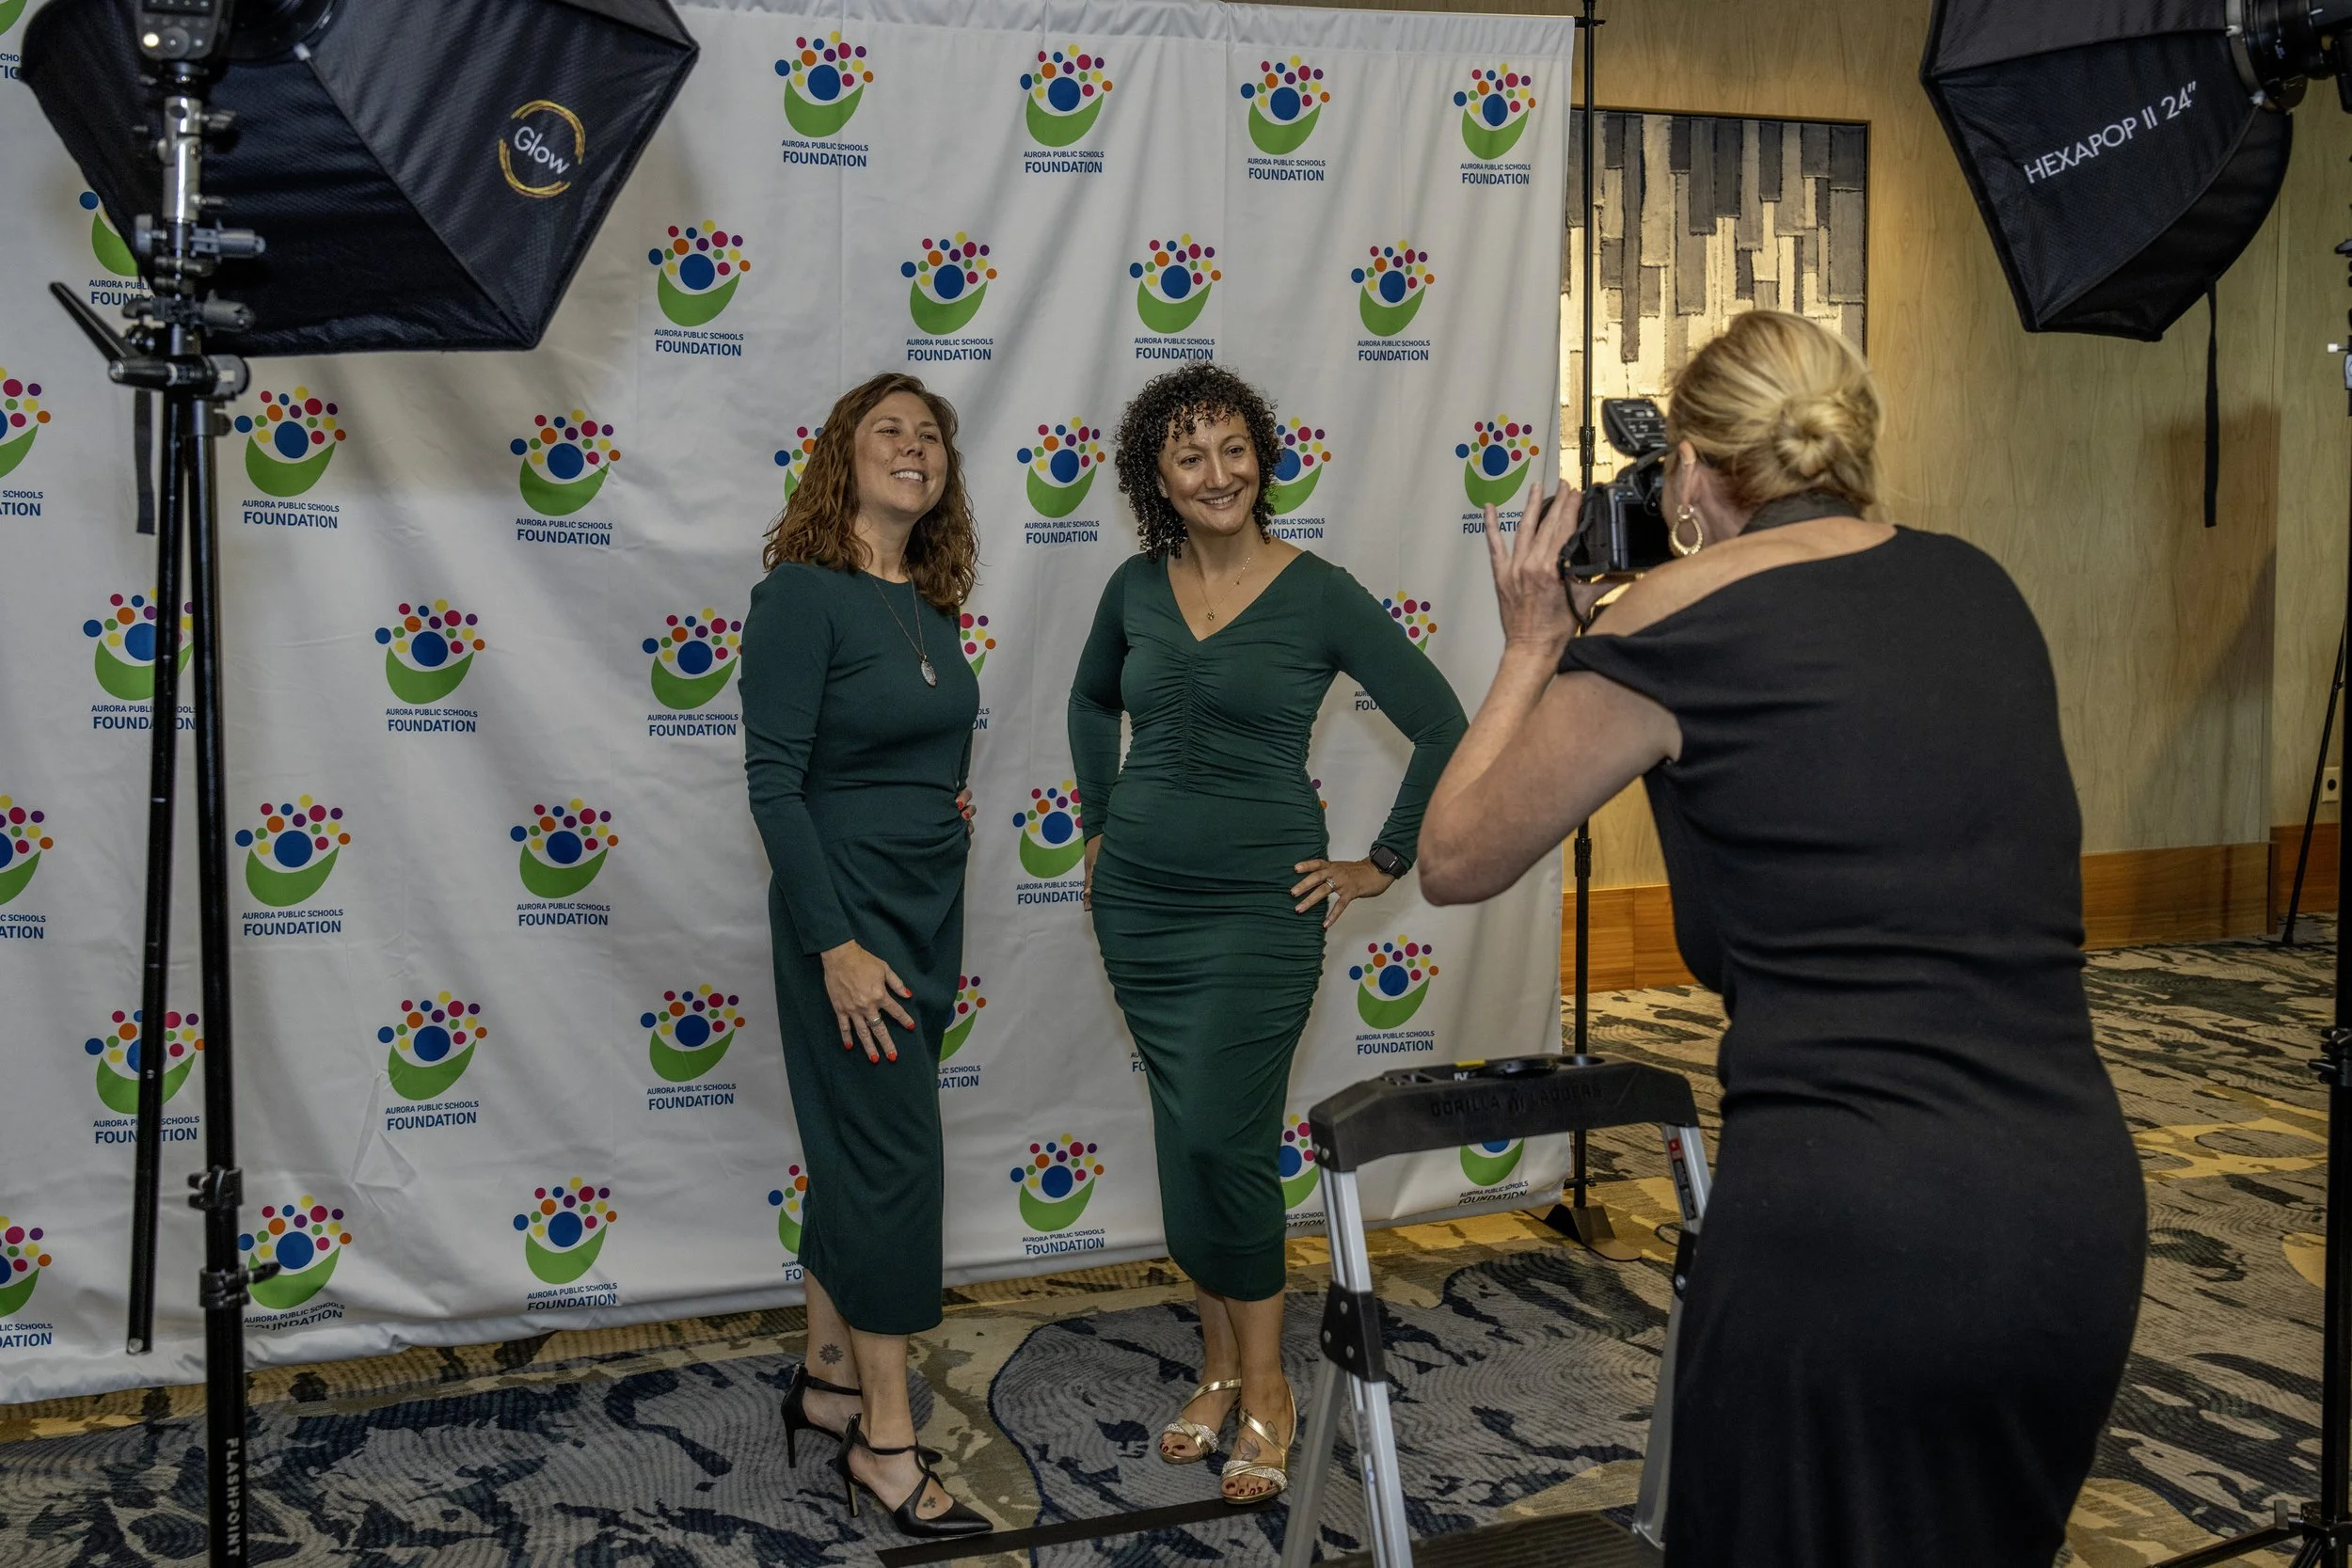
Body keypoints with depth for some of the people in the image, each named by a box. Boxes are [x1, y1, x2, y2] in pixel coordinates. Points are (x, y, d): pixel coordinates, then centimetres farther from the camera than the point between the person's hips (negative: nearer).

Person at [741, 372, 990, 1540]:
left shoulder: (930, 606, 8)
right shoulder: (802, 595, -14)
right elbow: (775, 783, -18)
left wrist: (948, 800, 8)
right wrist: (834, 943, -21)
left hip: (928, 913, 8)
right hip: (849, 913, -8)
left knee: (856, 1149, 15)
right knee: (894, 1160, -5)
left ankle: (828, 1381, 29)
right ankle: (884, 1442, 7)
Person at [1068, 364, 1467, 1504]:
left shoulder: (1320, 596, -9)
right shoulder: (1137, 588, 4)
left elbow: (1442, 730, -6)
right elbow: (1091, 701, 25)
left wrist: (1383, 864, -4)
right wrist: (1100, 821, 18)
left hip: (1260, 906, -4)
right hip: (1138, 899, 4)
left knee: (1221, 1141, -7)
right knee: (1185, 1141, 10)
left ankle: (1264, 1388, 10)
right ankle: (1219, 1363, 26)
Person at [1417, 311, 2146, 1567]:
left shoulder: (1673, 625, -4)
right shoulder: (1980, 591, 11)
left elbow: (1454, 862, 6)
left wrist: (1533, 648, 17)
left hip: (1845, 1232, -6)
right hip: (2083, 1221, 6)